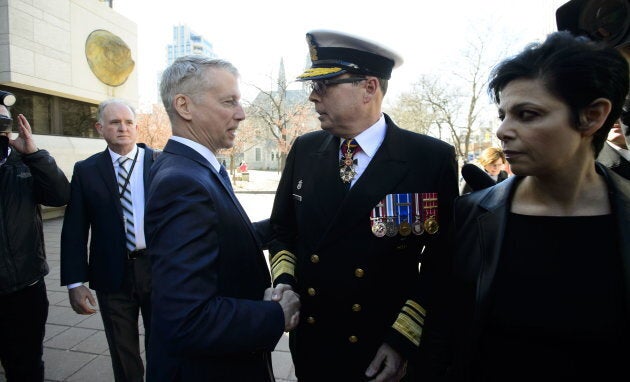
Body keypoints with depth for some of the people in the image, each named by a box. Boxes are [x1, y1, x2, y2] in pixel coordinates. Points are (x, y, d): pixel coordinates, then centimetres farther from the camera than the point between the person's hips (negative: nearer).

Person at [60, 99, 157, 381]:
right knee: (123, 355, 18)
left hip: (158, 268, -1)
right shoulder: (86, 170, 0)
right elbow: (74, 230, 0)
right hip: (112, 274, 1)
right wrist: (75, 282, -5)